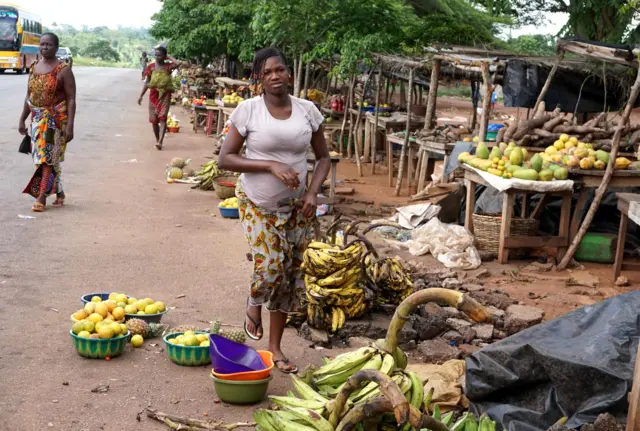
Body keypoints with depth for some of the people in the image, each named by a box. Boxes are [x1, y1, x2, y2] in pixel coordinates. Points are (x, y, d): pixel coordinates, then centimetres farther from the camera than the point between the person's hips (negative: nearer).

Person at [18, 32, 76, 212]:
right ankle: (59, 193, 25)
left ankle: (42, 197, -6)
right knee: (49, 158, 11)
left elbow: (71, 99, -11)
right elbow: (29, 96, 15)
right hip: (37, 119, 6)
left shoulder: (63, 69, -9)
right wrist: (22, 119, 13)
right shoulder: (34, 67, 9)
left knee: (48, 157, -8)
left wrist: (70, 126, -18)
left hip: (56, 120, -6)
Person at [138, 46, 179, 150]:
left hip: (165, 95, -3)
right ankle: (157, 140, 22)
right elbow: (147, 82, 9)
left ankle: (160, 141, -22)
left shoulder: (168, 66, -2)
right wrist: (141, 95, 6)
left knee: (162, 118, -14)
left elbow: (177, 63, -25)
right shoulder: (151, 66, 4)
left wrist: (169, 57, -9)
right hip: (154, 94, 3)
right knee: (154, 120, 6)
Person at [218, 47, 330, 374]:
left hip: (295, 208, 3)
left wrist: (312, 192, -9)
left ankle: (275, 347, 23)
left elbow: (323, 157, 8)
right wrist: (272, 165, -22)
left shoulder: (307, 110, -2)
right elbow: (225, 159, -12)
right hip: (257, 205, -3)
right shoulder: (248, 110, -10)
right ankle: (254, 303, 19)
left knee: (290, 276, 6)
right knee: (271, 267, -19)